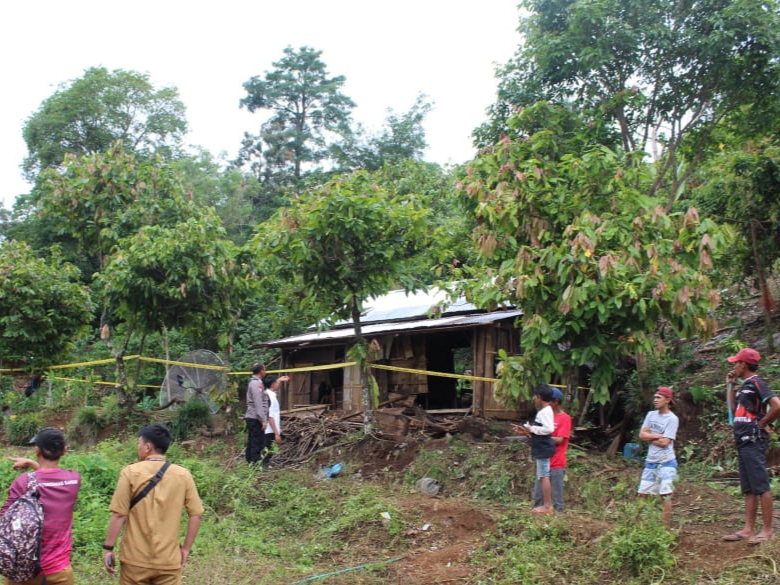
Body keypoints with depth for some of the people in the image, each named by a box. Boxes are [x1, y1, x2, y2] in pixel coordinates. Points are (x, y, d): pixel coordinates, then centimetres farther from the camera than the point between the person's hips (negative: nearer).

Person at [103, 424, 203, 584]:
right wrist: (186, 548, 7)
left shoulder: (131, 472, -7)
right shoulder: (183, 475, -2)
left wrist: (108, 548, 0)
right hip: (168, 560, 1)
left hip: (135, 559, -1)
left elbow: (119, 514, -9)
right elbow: (196, 515, -2)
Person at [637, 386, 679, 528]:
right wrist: (658, 436, -12)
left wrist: (649, 437, -5)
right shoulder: (651, 415, 8)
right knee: (642, 493, 10)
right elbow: (642, 435, 0)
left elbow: (665, 442, -17)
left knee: (665, 494, -8)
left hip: (666, 462, -6)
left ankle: (666, 527, 0)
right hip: (650, 461, 6)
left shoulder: (672, 419, -10)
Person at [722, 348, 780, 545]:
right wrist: (730, 386, 19)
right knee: (749, 489, 10)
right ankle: (748, 529, 14)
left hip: (753, 442, -10)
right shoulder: (745, 386, 17)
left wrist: (762, 423, -12)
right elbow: (735, 410, 23)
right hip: (744, 442, 10)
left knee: (761, 486, -5)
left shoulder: (756, 384, -12)